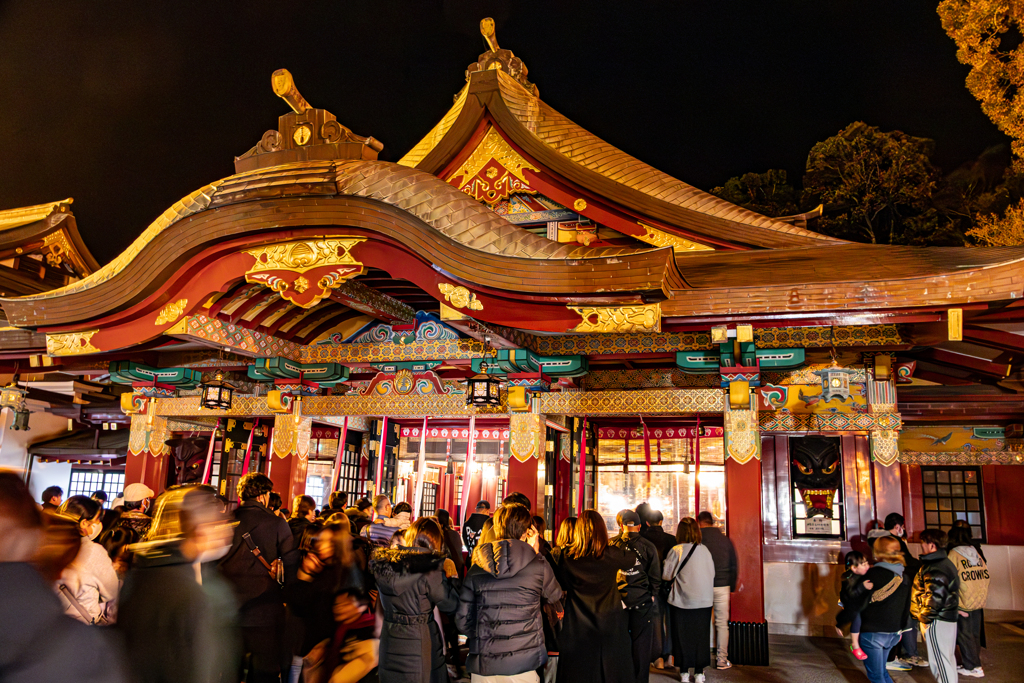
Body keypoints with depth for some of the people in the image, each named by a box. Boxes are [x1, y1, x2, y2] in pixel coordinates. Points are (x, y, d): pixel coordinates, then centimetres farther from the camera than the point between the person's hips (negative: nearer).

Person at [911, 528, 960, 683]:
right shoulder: (946, 563, 11)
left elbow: (934, 599, -27)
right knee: (947, 658, 19)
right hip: (950, 618, 10)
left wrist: (924, 617, -12)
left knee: (939, 661, -1)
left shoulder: (934, 570, -22)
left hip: (937, 622, -10)